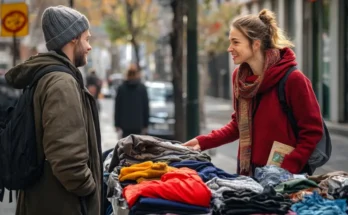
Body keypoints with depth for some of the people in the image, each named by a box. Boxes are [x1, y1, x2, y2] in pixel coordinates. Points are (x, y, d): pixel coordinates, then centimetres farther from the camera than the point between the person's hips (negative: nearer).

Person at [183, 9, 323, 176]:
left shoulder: (292, 79, -16)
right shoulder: (239, 76, 3)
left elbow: (312, 132, -12)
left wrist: (287, 170, -20)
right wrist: (204, 142, 2)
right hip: (246, 169, 5)